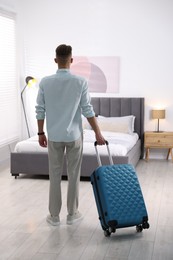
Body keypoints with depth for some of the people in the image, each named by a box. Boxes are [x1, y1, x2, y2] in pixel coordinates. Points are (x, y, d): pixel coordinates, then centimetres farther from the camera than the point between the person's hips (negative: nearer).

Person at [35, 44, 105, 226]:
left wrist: (41, 133, 10)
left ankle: (54, 216, 16)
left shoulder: (45, 82, -6)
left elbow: (40, 111, -2)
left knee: (55, 175, 10)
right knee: (73, 175, 10)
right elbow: (88, 110, -9)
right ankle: (72, 214, 19)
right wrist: (98, 133, -1)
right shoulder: (80, 82, -10)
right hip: (74, 136, -1)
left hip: (54, 136, 1)